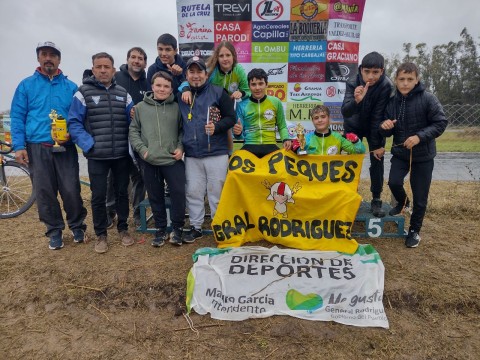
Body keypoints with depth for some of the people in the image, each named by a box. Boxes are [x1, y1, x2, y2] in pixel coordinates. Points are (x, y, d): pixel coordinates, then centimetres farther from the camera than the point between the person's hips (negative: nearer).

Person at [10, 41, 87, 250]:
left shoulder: (71, 87, 8)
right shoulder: (26, 85, 7)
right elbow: (17, 117, 4)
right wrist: (19, 146, -5)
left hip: (65, 148, 0)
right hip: (37, 148, 1)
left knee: (71, 190, -5)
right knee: (44, 192, 5)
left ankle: (77, 226, 17)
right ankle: (54, 230, 20)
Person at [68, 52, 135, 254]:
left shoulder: (123, 94, 8)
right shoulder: (83, 93, -1)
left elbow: (132, 121, 9)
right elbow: (74, 123, -4)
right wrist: (88, 145, -14)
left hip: (121, 155, 3)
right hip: (97, 156, -2)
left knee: (122, 192, 12)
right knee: (98, 196, 5)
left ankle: (123, 229, 28)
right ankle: (101, 234, 21)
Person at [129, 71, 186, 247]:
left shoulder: (177, 107, 3)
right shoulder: (141, 107, 6)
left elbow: (183, 130, 8)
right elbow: (133, 130, 8)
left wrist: (180, 147, -6)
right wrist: (141, 149, -5)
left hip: (173, 159, -1)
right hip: (149, 161, 2)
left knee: (179, 193, -3)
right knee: (155, 196, 10)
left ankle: (178, 228, 16)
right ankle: (160, 229, 25)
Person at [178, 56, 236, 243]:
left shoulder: (218, 92, -3)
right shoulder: (181, 95, 8)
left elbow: (231, 117, -3)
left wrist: (216, 127, -19)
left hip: (217, 153, -3)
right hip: (192, 155, 4)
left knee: (216, 192, 6)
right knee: (193, 192, 10)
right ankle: (195, 227, 25)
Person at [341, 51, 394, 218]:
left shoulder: (386, 86, -27)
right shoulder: (353, 84, -25)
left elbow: (378, 116, -24)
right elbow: (345, 112, -33)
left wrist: (377, 145, -22)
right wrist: (356, 100, -53)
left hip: (375, 128, -1)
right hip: (353, 127, 1)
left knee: (377, 161, -4)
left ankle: (376, 201, 9)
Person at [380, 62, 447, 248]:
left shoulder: (428, 99, -13)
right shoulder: (392, 102, -1)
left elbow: (441, 122, -12)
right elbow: (389, 133, 5)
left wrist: (420, 136, -24)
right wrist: (385, 127, -18)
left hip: (423, 155, -2)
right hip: (400, 153, 3)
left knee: (420, 197, 4)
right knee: (394, 182, -15)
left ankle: (414, 230, 26)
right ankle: (402, 202, 22)